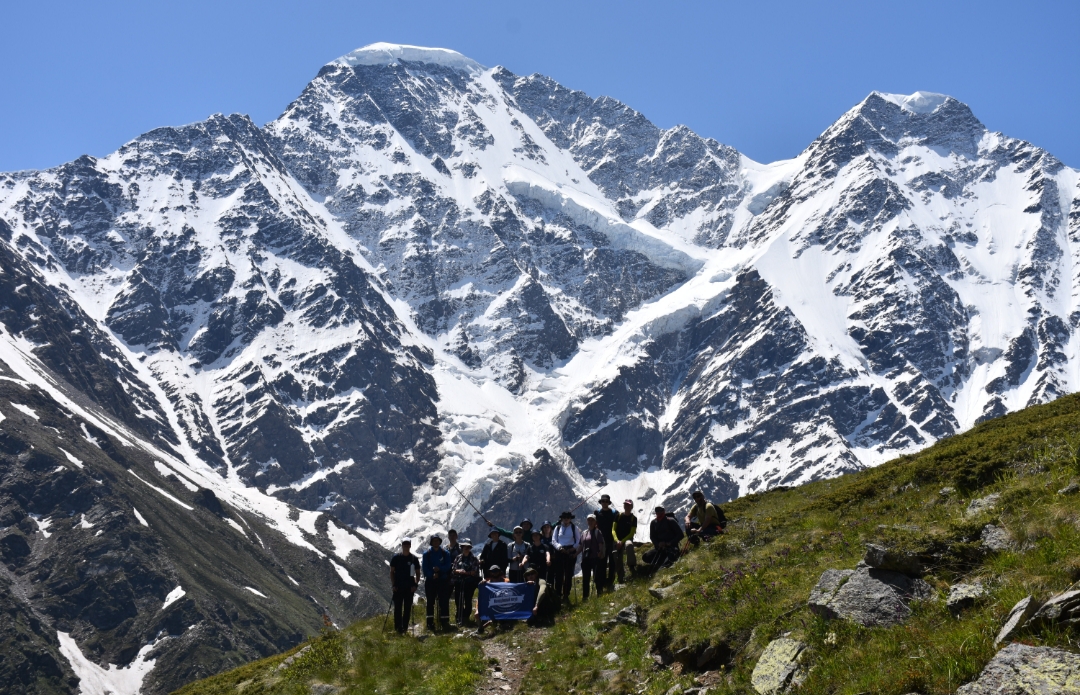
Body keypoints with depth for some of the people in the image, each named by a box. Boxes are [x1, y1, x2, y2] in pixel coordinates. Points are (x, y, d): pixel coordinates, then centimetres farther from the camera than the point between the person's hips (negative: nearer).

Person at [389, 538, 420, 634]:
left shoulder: (414, 559, 3)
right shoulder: (396, 558, 1)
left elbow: (418, 573, 9)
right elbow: (392, 572, 5)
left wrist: (416, 584, -3)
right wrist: (393, 584, -3)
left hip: (409, 587, 1)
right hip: (398, 587, -1)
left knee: (408, 608, 4)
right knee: (398, 608, -2)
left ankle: (405, 628, 10)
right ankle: (398, 628, 0)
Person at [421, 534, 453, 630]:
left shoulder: (445, 553, 5)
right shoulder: (427, 554, 5)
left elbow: (448, 566, -1)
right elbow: (424, 568, 0)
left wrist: (439, 569, -19)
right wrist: (432, 575, -16)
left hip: (443, 580, 0)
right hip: (430, 581, 0)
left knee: (444, 601, -5)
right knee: (430, 602, 3)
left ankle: (445, 621, -3)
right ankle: (430, 623, 7)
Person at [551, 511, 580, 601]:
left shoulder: (574, 528, 8)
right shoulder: (557, 528, 9)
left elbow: (578, 541, 7)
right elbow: (553, 541, 5)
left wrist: (574, 548, -8)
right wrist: (559, 547, -13)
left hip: (570, 552, 0)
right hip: (559, 552, 0)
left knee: (569, 574, 1)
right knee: (558, 574, -2)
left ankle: (566, 595, 6)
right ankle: (558, 594, 3)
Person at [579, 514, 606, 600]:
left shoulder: (597, 532, 0)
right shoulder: (584, 533, 16)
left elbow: (601, 544, -7)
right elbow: (581, 546, 18)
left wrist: (601, 553, -19)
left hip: (595, 558, -6)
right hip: (585, 558, 6)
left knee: (597, 577, -6)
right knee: (585, 578, 7)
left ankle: (599, 593, 2)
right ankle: (585, 596, 12)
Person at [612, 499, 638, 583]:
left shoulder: (633, 518, 2)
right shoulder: (618, 516, 9)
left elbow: (632, 533, -3)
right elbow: (613, 530, 3)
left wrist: (622, 541, -14)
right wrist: (617, 540, -14)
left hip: (627, 539, -3)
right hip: (618, 541, 3)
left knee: (629, 545, -39)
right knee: (618, 560, -4)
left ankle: (631, 566, -29)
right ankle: (621, 579, 4)